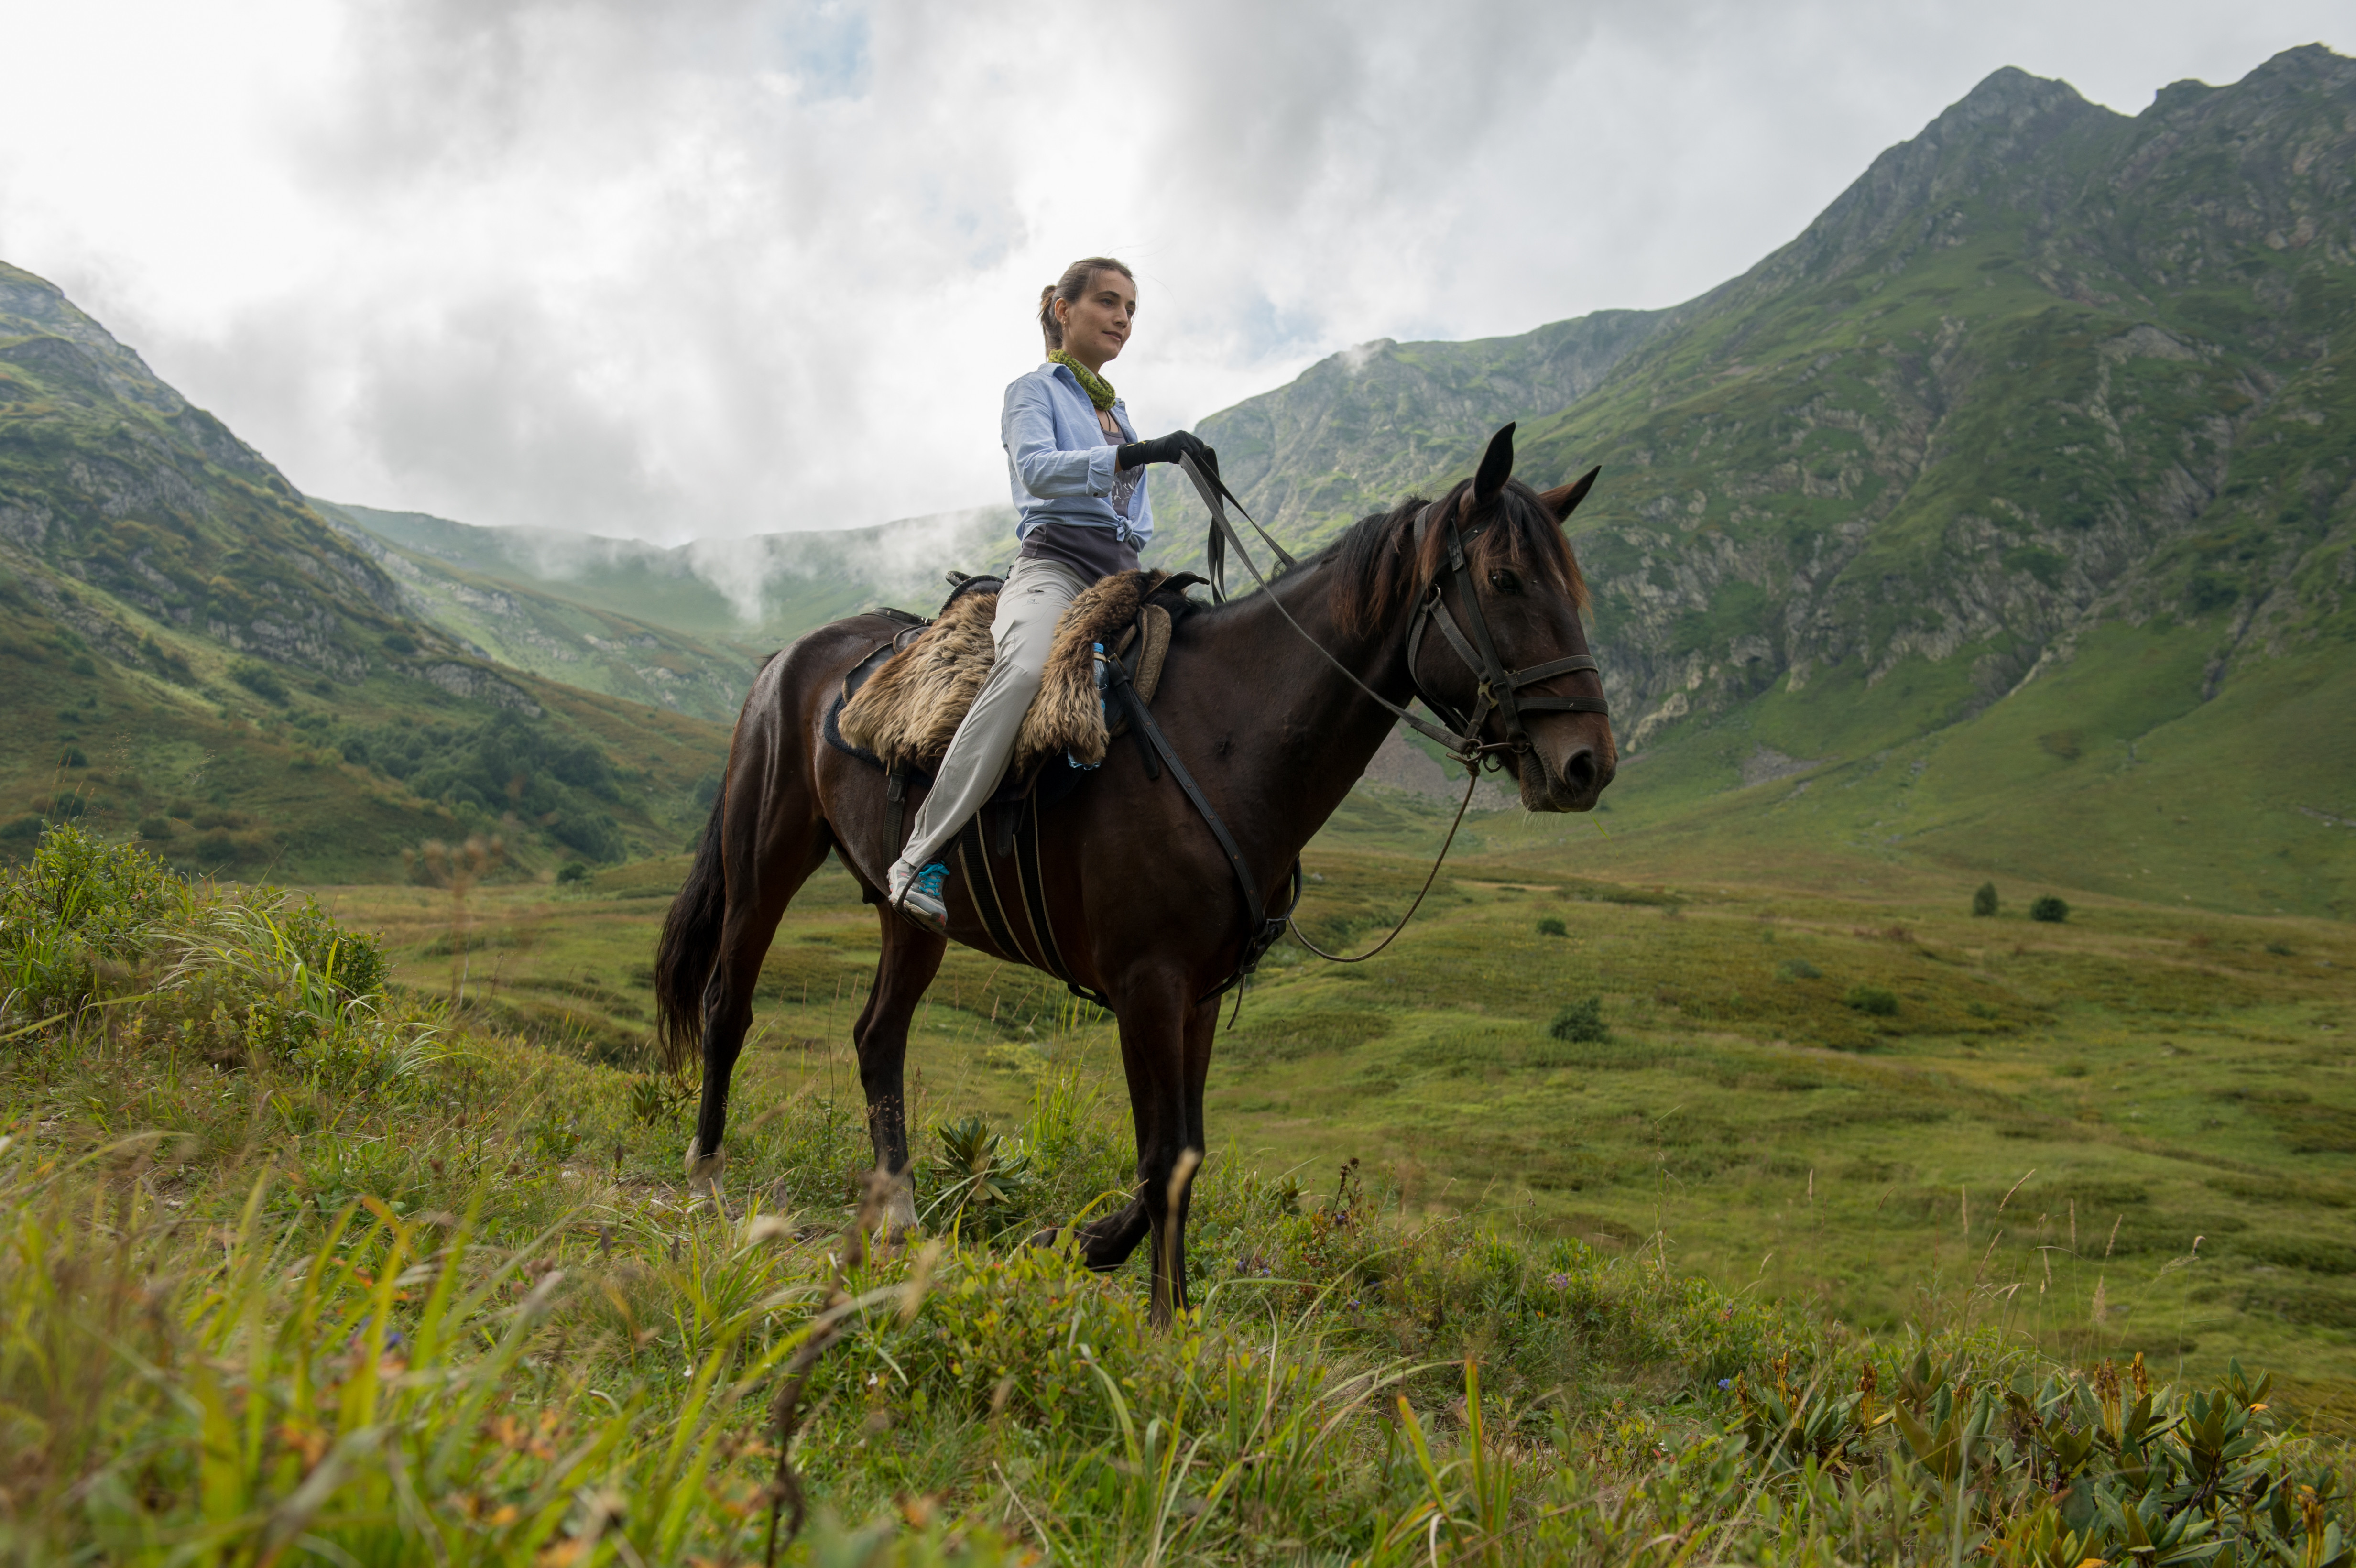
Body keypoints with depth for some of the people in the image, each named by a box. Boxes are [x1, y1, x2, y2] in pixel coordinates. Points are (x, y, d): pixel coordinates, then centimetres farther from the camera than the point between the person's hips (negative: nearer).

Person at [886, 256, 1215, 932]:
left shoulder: (1117, 409, 29)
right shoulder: (1035, 391, 8)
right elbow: (1037, 469, -14)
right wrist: (1136, 453, -27)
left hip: (1123, 575, 8)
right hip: (1055, 564, -8)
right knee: (1028, 667, -39)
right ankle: (920, 857, -41)